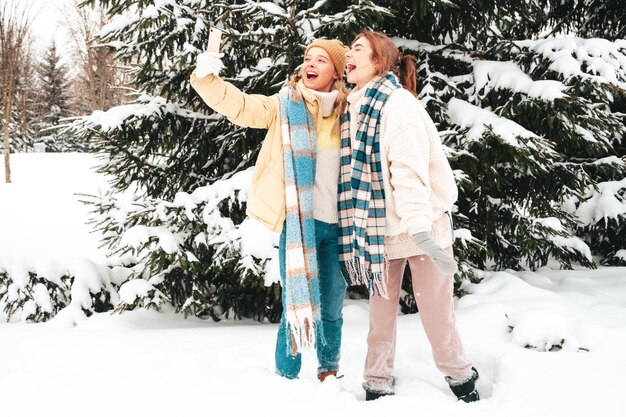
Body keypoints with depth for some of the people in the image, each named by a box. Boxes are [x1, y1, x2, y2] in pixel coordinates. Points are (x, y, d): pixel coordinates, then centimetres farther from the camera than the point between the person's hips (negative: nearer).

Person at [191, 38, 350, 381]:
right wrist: (206, 76, -27)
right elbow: (238, 105, -12)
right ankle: (286, 375, 16)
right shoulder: (285, 105, 2)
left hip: (337, 225, 3)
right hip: (298, 221, -3)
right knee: (296, 304, -2)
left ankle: (329, 370, 35)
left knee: (332, 308, 14)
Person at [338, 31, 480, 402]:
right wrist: (355, 227, 13)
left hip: (420, 227, -6)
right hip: (380, 227, 6)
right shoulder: (355, 108, 12)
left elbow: (409, 167, -21)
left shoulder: (397, 101, -11)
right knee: (381, 307, 10)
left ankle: (460, 377, 20)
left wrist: (418, 226, -29)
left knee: (436, 311, 1)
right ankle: (378, 384, 20)